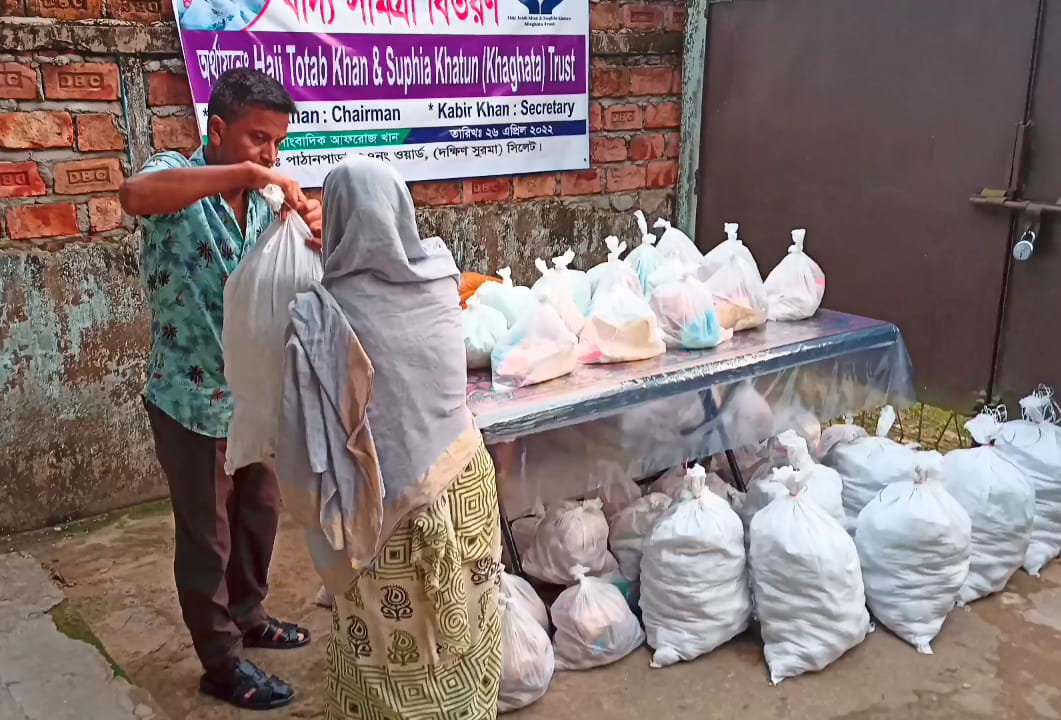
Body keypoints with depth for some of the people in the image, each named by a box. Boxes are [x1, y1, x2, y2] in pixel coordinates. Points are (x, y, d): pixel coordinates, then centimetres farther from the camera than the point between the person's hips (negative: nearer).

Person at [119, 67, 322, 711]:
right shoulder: (179, 180, -17)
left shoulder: (262, 200, 3)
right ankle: (221, 662, 27)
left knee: (259, 515, 22)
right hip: (193, 399, -7)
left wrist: (308, 236, -17)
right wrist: (246, 172, -42)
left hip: (255, 393, 7)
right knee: (207, 537, 9)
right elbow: (136, 195, -41)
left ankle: (247, 617, 45)